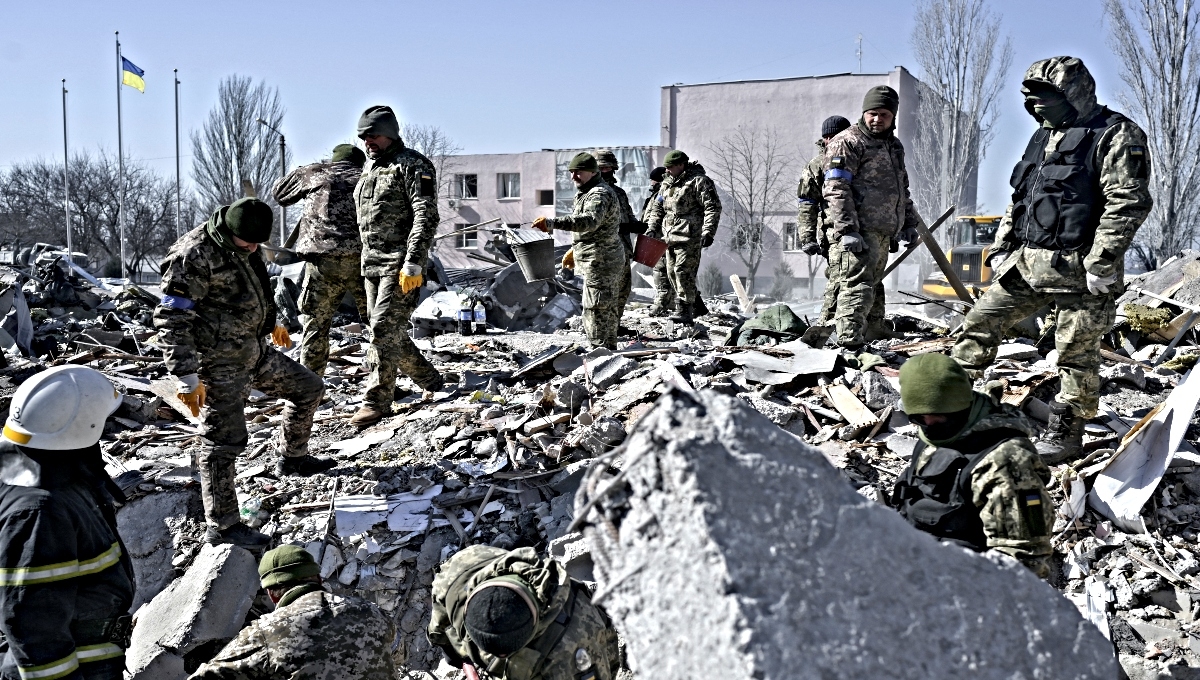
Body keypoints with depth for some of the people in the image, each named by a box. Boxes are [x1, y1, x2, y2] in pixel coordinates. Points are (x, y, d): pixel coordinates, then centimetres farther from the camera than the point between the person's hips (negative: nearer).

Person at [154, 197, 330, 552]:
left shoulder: (242, 245, 3)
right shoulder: (195, 257, -24)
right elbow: (172, 320, -24)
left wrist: (271, 324, 34)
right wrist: (187, 379, -26)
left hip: (256, 352, 9)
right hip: (221, 364, -9)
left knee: (309, 388, 19)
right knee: (224, 442, -5)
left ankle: (292, 456, 39)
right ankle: (222, 525, 6)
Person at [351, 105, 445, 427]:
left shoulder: (413, 165, -7)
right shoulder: (369, 167, 19)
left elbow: (426, 217, -16)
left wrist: (413, 264, -23)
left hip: (401, 264, -9)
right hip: (372, 263, 9)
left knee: (384, 329, -13)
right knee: (389, 332, 10)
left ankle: (376, 401, -6)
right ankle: (431, 382, 26)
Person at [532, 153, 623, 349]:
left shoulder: (600, 194, -19)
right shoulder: (588, 193, 17)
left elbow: (589, 221, -38)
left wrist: (552, 223, -46)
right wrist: (574, 250, 25)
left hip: (600, 263, -11)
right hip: (599, 261, 11)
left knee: (597, 310, -9)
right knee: (607, 310, 19)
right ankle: (609, 349, 29)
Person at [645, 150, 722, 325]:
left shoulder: (699, 181, -7)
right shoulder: (667, 183, 16)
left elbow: (713, 207, -11)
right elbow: (657, 207, 24)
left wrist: (708, 232, -19)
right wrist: (652, 229, 13)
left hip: (690, 237, -8)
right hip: (670, 236, 8)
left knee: (684, 271, -13)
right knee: (672, 272, 10)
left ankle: (685, 311, -7)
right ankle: (696, 304, 23)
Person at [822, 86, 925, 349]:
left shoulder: (894, 146, 22)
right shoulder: (847, 142, -6)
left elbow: (902, 189, 33)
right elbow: (836, 189, -15)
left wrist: (909, 222, 25)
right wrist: (847, 230, -22)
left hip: (882, 233, 9)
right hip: (856, 233, -9)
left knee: (873, 288, 15)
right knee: (858, 287, -17)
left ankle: (872, 335, 23)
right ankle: (850, 343, -21)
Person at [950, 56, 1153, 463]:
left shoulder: (1115, 135, -7)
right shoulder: (1044, 137, 18)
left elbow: (1129, 202, -16)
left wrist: (1102, 262, -21)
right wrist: (1001, 247, 13)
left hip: (1077, 270, -8)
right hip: (1026, 263, 8)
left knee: (1076, 353, 0)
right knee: (981, 322, 8)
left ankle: (1065, 434, 11)